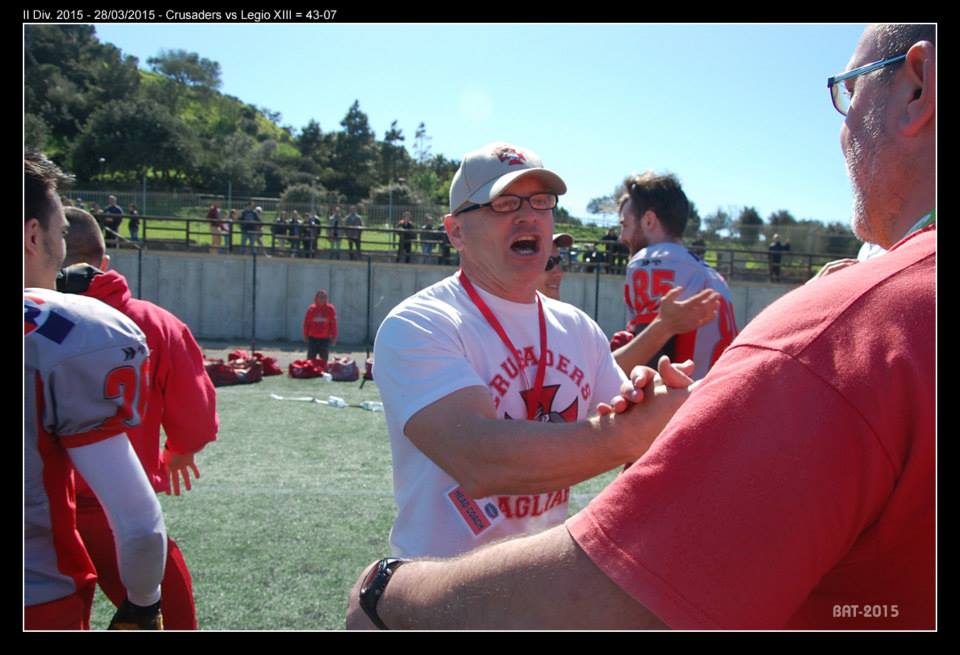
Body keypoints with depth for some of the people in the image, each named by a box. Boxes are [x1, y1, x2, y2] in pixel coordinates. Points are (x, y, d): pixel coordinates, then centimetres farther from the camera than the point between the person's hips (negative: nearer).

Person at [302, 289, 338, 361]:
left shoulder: (330, 309, -1)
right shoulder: (311, 309, 1)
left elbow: (333, 324, 0)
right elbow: (306, 323, 5)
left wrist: (333, 337, 0)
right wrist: (306, 336, 3)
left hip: (325, 339, -1)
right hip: (312, 338, 1)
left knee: (324, 360, 3)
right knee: (311, 359, 4)